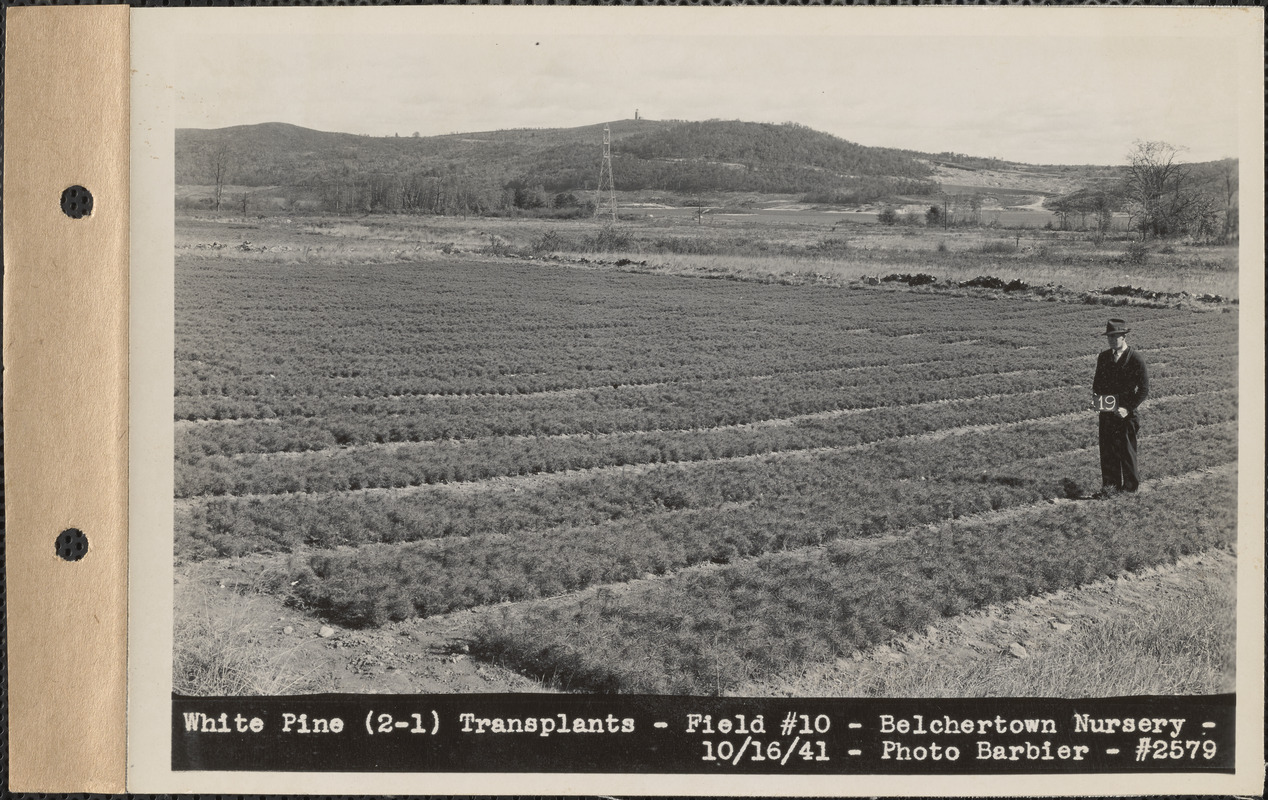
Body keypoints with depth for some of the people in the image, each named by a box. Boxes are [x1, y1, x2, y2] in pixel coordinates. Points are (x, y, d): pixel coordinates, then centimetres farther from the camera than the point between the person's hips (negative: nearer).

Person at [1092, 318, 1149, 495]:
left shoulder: (1136, 360, -8)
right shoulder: (1103, 357, 9)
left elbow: (1144, 390, -6)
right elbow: (1097, 381, 20)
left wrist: (1128, 409, -13)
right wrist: (1096, 396, 0)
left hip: (1125, 412, -5)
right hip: (1106, 411, 5)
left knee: (1126, 449, 4)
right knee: (1107, 449, 4)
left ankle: (1131, 485, 20)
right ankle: (1110, 485, 12)